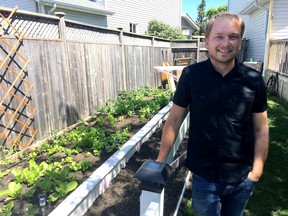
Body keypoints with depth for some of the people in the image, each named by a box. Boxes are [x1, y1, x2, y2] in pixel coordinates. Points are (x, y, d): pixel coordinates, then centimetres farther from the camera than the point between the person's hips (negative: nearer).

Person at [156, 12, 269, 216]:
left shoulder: (253, 79, -9)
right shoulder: (191, 75, -13)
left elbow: (261, 130, -1)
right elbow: (174, 120, -7)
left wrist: (256, 171, -2)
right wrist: (160, 160, -4)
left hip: (242, 178, 2)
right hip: (204, 176, -2)